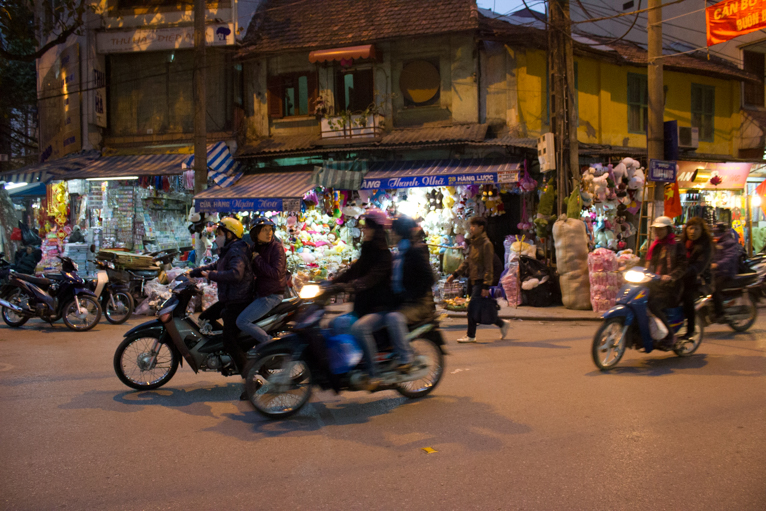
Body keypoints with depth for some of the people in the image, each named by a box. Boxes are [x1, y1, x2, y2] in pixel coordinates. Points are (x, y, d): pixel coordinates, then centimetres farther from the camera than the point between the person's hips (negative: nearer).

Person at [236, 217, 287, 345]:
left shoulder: (276, 247, -17)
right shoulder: (254, 247, 5)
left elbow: (276, 273, -28)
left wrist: (257, 258, -22)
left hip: (271, 295, -9)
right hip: (259, 293, 9)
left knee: (242, 322, -18)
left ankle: (269, 342, -6)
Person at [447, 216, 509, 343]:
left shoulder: (486, 244, -13)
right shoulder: (473, 243, 13)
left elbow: (488, 267, -16)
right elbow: (467, 261, 20)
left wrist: (486, 286, -19)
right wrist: (455, 274, 14)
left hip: (481, 281, -8)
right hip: (473, 280, 8)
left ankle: (471, 336, 4)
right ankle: (502, 324, 26)